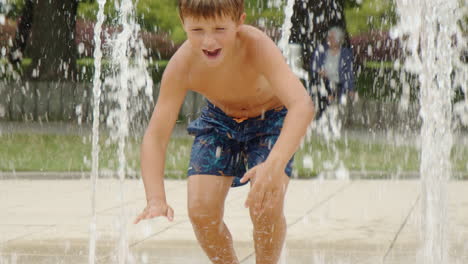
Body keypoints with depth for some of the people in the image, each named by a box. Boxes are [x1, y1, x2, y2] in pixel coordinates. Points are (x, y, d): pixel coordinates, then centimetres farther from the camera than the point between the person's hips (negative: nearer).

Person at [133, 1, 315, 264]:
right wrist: (156, 199, -44)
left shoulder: (257, 46, -38)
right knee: (201, 210, -10)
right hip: (219, 122, 3)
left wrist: (275, 165, -64)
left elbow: (302, 105, -50)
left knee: (266, 209, -21)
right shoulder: (182, 65, -30)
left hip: (270, 119, -3)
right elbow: (156, 135, -29)